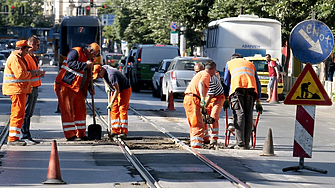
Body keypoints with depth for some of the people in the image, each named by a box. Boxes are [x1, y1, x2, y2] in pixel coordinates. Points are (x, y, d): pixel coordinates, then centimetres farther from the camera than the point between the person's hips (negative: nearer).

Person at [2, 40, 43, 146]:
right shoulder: (14, 59, -13)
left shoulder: (19, 58, 22)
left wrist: (36, 73, 12)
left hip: (20, 90, 11)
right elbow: (20, 74, -23)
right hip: (16, 89, -11)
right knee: (18, 113, -12)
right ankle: (13, 139, -12)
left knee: (18, 113, 13)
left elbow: (24, 73, 26)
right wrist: (32, 73, -10)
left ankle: (14, 138, 17)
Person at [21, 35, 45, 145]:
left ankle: (26, 136, 15)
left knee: (29, 113, 11)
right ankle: (25, 136, -7)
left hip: (34, 88, 10)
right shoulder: (25, 57, -13)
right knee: (25, 113, -7)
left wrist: (40, 73, 15)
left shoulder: (33, 57, 20)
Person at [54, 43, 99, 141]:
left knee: (81, 110, 8)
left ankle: (80, 134, 15)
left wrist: (90, 88, 13)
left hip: (77, 88, 9)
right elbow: (70, 63, -27)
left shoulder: (89, 59, 18)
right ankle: (70, 135, -7)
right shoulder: (76, 52, -9)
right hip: (65, 86, -9)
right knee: (67, 111, -7)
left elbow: (88, 76, 25)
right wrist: (85, 65, -23)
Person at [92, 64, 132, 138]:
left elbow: (117, 90, -31)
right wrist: (106, 86, 1)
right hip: (116, 91, 9)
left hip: (125, 89, -9)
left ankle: (124, 132, -18)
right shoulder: (103, 67, -5)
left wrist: (111, 103, -30)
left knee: (122, 109, -16)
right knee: (114, 110, 2)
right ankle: (116, 131, 2)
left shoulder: (111, 75, -33)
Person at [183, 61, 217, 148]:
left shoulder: (200, 73, 28)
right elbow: (201, 84, -22)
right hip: (193, 99, -10)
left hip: (187, 99, 10)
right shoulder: (206, 74, -3)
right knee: (199, 126, -14)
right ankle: (196, 146, -25)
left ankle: (193, 145, 21)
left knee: (193, 126, 17)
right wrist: (202, 98, -34)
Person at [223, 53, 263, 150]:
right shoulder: (250, 64, 33)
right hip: (251, 89, 2)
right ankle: (246, 144, 4)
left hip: (237, 88, -2)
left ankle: (240, 144, -13)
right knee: (249, 115, 5)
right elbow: (257, 83, 27)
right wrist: (258, 102, 26)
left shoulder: (229, 63, 27)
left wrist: (226, 98, 21)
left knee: (239, 115, -7)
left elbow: (226, 82, 19)